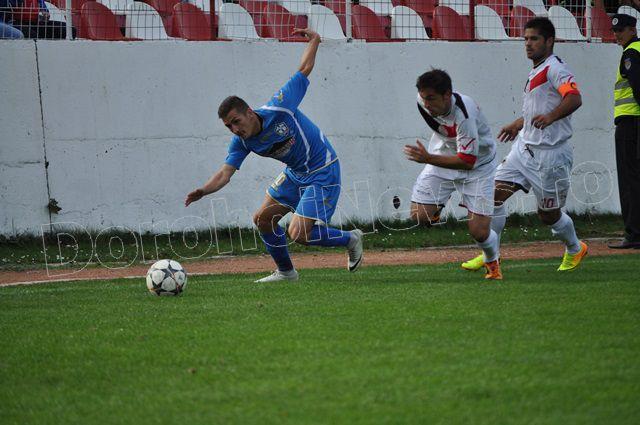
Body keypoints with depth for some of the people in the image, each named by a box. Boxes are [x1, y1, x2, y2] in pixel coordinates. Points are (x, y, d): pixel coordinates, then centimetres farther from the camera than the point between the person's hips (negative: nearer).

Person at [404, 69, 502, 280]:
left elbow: (468, 161, -35)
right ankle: (437, 208, 23)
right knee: (419, 216, -12)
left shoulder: (464, 114, -36)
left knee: (479, 231, -11)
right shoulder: (423, 102, -17)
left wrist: (428, 159, -42)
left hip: (477, 164, -5)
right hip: (444, 155, 5)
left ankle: (492, 261, 23)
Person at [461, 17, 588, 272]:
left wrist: (549, 117, -46)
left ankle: (575, 249, 32)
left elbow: (574, 98, -32)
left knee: (548, 215, 4)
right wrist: (518, 125, 38)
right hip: (524, 148, 8)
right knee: (496, 193, -5)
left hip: (550, 154, -8)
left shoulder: (555, 68, -14)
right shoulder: (535, 72, 16)